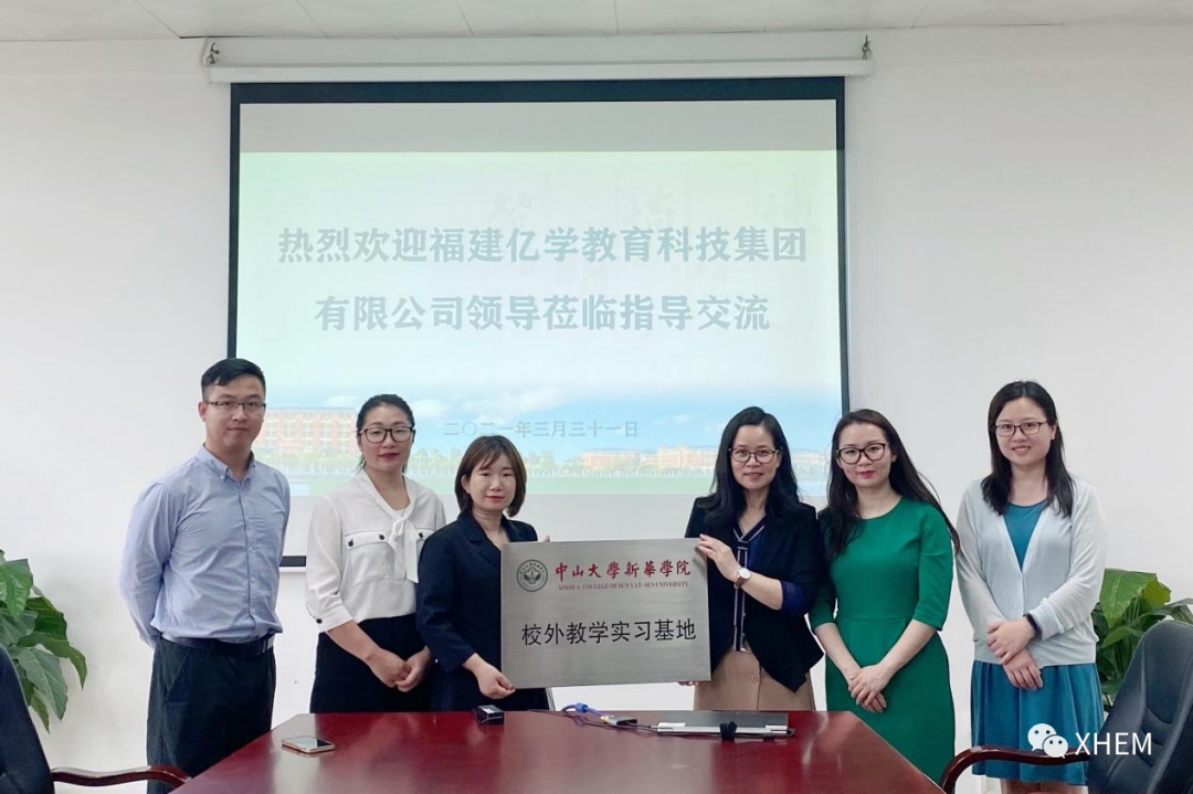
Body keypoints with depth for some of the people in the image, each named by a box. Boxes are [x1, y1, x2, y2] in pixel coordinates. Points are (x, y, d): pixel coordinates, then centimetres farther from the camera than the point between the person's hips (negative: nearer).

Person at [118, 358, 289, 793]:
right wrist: (174, 640, 2)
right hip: (193, 663, -5)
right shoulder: (173, 490, -11)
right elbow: (137, 578, -5)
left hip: (259, 660, 5)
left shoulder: (277, 487, 5)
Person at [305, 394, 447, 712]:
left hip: (417, 657, 4)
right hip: (351, 656, -3)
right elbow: (321, 597, -9)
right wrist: (374, 655, -12)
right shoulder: (334, 505, -5)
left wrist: (426, 655, -4)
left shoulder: (430, 503, 6)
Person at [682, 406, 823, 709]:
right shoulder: (705, 513, 5)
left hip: (778, 669, -2)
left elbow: (802, 598, -10)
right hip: (716, 667, 2)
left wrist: (737, 573, -19)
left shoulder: (801, 518, -1)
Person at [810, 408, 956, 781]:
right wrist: (852, 671, -9)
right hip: (848, 680, 3)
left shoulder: (924, 518, -3)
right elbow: (820, 610, 3)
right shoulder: (828, 524, 6)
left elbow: (932, 608, -8)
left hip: (913, 677, -3)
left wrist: (883, 670, -13)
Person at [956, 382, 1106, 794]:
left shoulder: (1080, 497, 1)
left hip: (1063, 662, -2)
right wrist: (1010, 648, -11)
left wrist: (1028, 627, -15)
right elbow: (970, 580, 0)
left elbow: (1085, 584, -5)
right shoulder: (976, 498, 6)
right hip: (998, 663, 2)